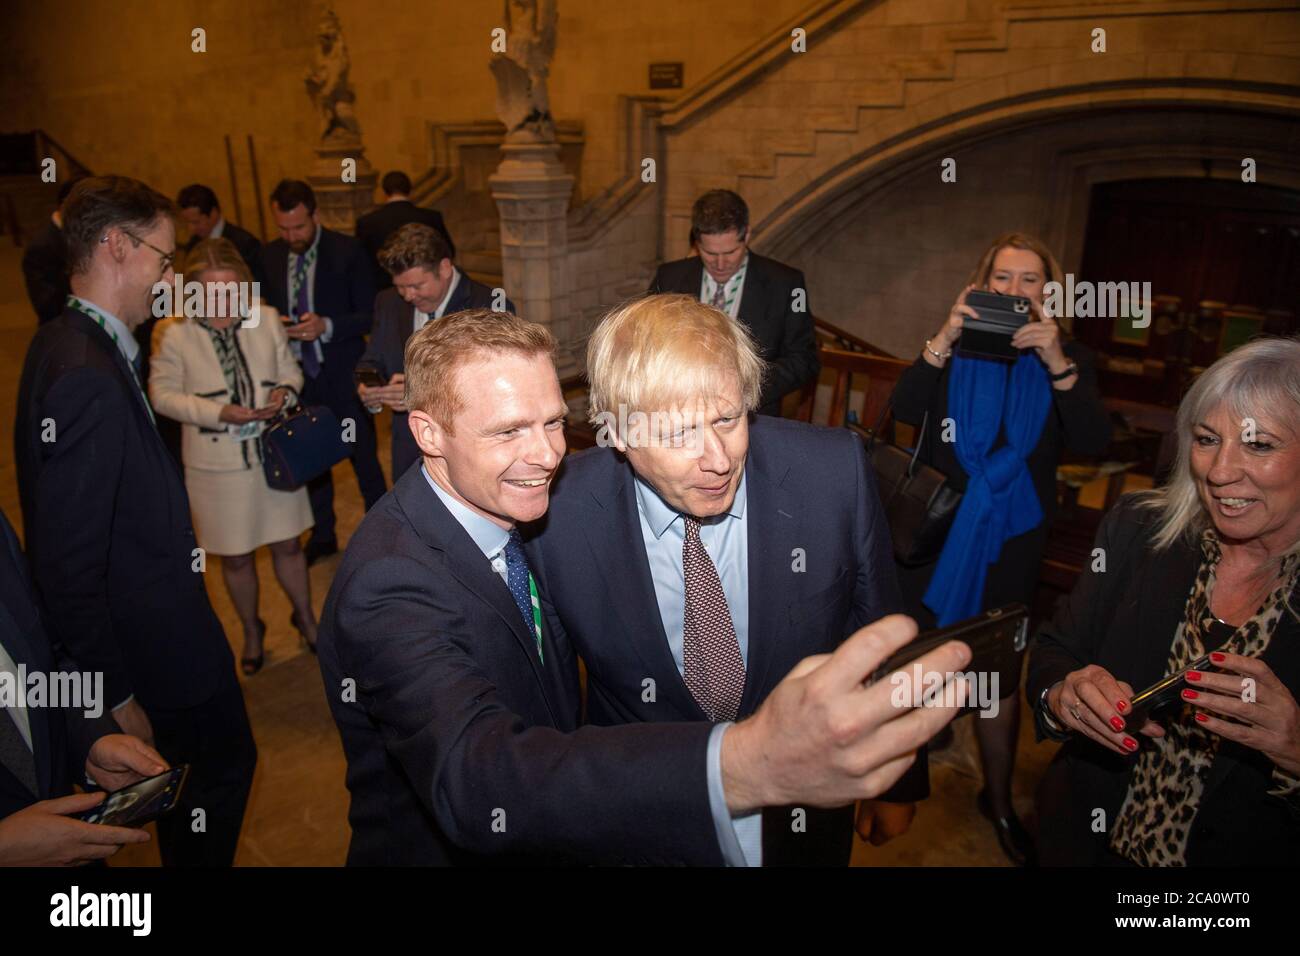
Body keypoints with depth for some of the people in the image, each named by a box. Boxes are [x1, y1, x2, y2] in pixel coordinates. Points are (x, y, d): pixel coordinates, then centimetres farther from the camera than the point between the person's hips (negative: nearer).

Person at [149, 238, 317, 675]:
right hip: (217, 463, -1)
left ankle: (305, 617, 37)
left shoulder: (267, 318, -6)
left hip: (274, 451, 1)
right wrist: (218, 413, -19)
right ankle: (251, 631, 37)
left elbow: (289, 368, 7)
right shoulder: (173, 333, -12)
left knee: (287, 545, 13)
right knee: (235, 557, 14)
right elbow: (163, 393, -6)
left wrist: (285, 390, -15)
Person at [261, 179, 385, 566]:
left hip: (343, 375, -5)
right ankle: (322, 535, 34)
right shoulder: (270, 255, 4)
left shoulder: (347, 251, -10)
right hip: (299, 374, 5)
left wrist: (327, 326, -25)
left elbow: (369, 315, -10)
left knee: (364, 457, 7)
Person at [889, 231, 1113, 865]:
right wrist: (944, 339, -28)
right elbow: (905, 409, -16)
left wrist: (1056, 362, -25)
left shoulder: (1068, 357, 1)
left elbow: (1092, 443, -14)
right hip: (933, 528, 0)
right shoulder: (956, 345, -1)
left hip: (1010, 541, 1)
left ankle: (999, 800, 31)